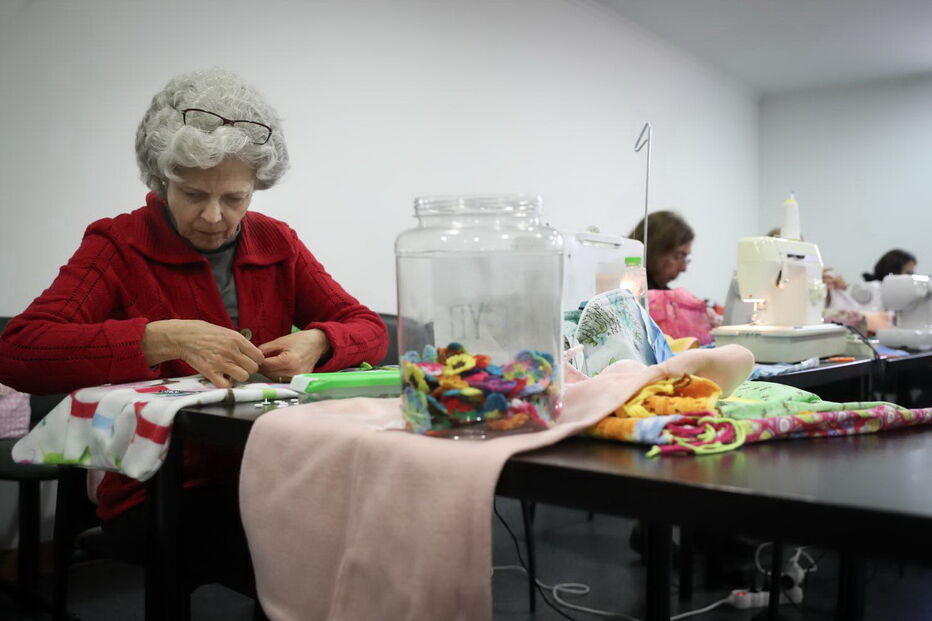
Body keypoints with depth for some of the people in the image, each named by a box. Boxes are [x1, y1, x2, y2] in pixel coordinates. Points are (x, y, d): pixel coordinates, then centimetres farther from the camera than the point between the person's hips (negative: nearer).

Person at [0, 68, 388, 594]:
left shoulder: (277, 244, 10)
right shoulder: (118, 245, -2)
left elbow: (370, 329, 8)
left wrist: (317, 343, -15)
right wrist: (166, 339, -28)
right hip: (153, 498, -5)